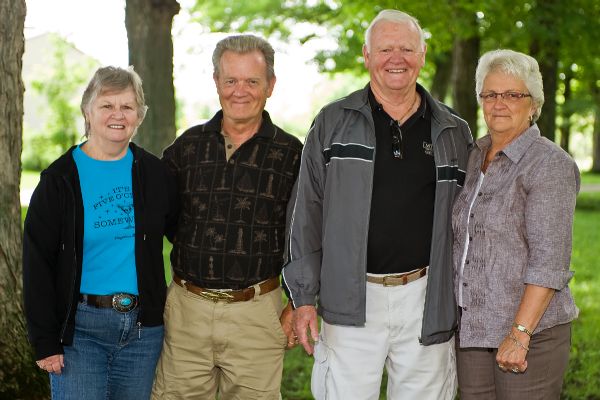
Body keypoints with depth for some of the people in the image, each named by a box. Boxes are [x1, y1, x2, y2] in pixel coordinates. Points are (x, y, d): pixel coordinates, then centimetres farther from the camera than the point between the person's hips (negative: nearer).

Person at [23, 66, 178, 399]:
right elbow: (37, 263, -4)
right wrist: (45, 341, -8)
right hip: (80, 326, -3)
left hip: (143, 325, 3)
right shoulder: (60, 179, -3)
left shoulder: (154, 173, 5)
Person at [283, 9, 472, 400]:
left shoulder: (453, 132, 8)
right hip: (352, 299, -1)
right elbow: (306, 215, 3)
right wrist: (304, 298, -3)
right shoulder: (334, 122, 3)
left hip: (425, 301, 2)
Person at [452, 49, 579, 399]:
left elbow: (549, 262, -17)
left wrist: (519, 334, -22)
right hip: (472, 329, 7)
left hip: (530, 331, -7)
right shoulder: (475, 157, 11)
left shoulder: (550, 164, -11)